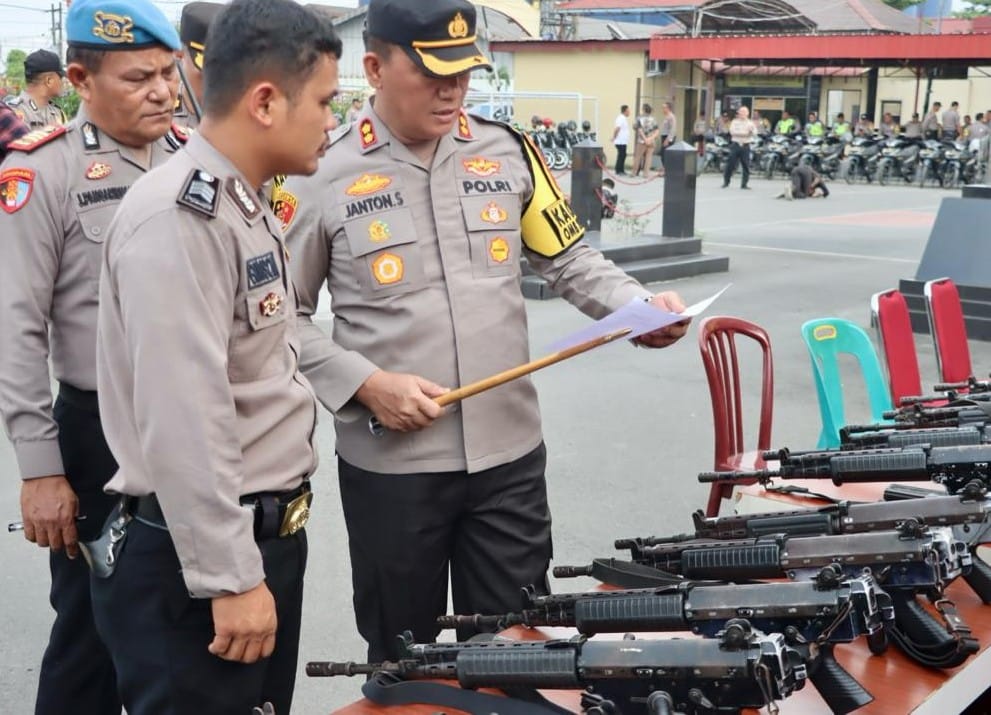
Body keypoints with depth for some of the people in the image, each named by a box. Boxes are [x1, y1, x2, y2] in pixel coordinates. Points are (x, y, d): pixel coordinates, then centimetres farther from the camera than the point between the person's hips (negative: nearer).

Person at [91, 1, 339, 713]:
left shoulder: (244, 206, 13)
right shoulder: (178, 218, -20)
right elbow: (183, 424, -25)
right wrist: (230, 577, -21)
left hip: (267, 537, 10)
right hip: (195, 557, -10)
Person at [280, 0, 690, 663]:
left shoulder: (509, 152, 3)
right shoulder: (324, 174, -6)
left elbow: (570, 259, 10)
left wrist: (641, 307, -8)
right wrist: (365, 384, -13)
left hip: (509, 454, 3)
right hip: (390, 464, -2)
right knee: (403, 661, 16)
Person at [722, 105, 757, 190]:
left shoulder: (750, 123, 9)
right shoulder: (735, 122, 7)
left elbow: (755, 133, -5)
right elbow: (732, 131, -10)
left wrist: (751, 130, -28)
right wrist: (744, 133, -17)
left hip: (745, 146, 1)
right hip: (735, 144, -1)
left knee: (746, 166, -2)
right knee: (730, 164, 0)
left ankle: (744, 184, 4)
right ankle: (726, 182, 11)